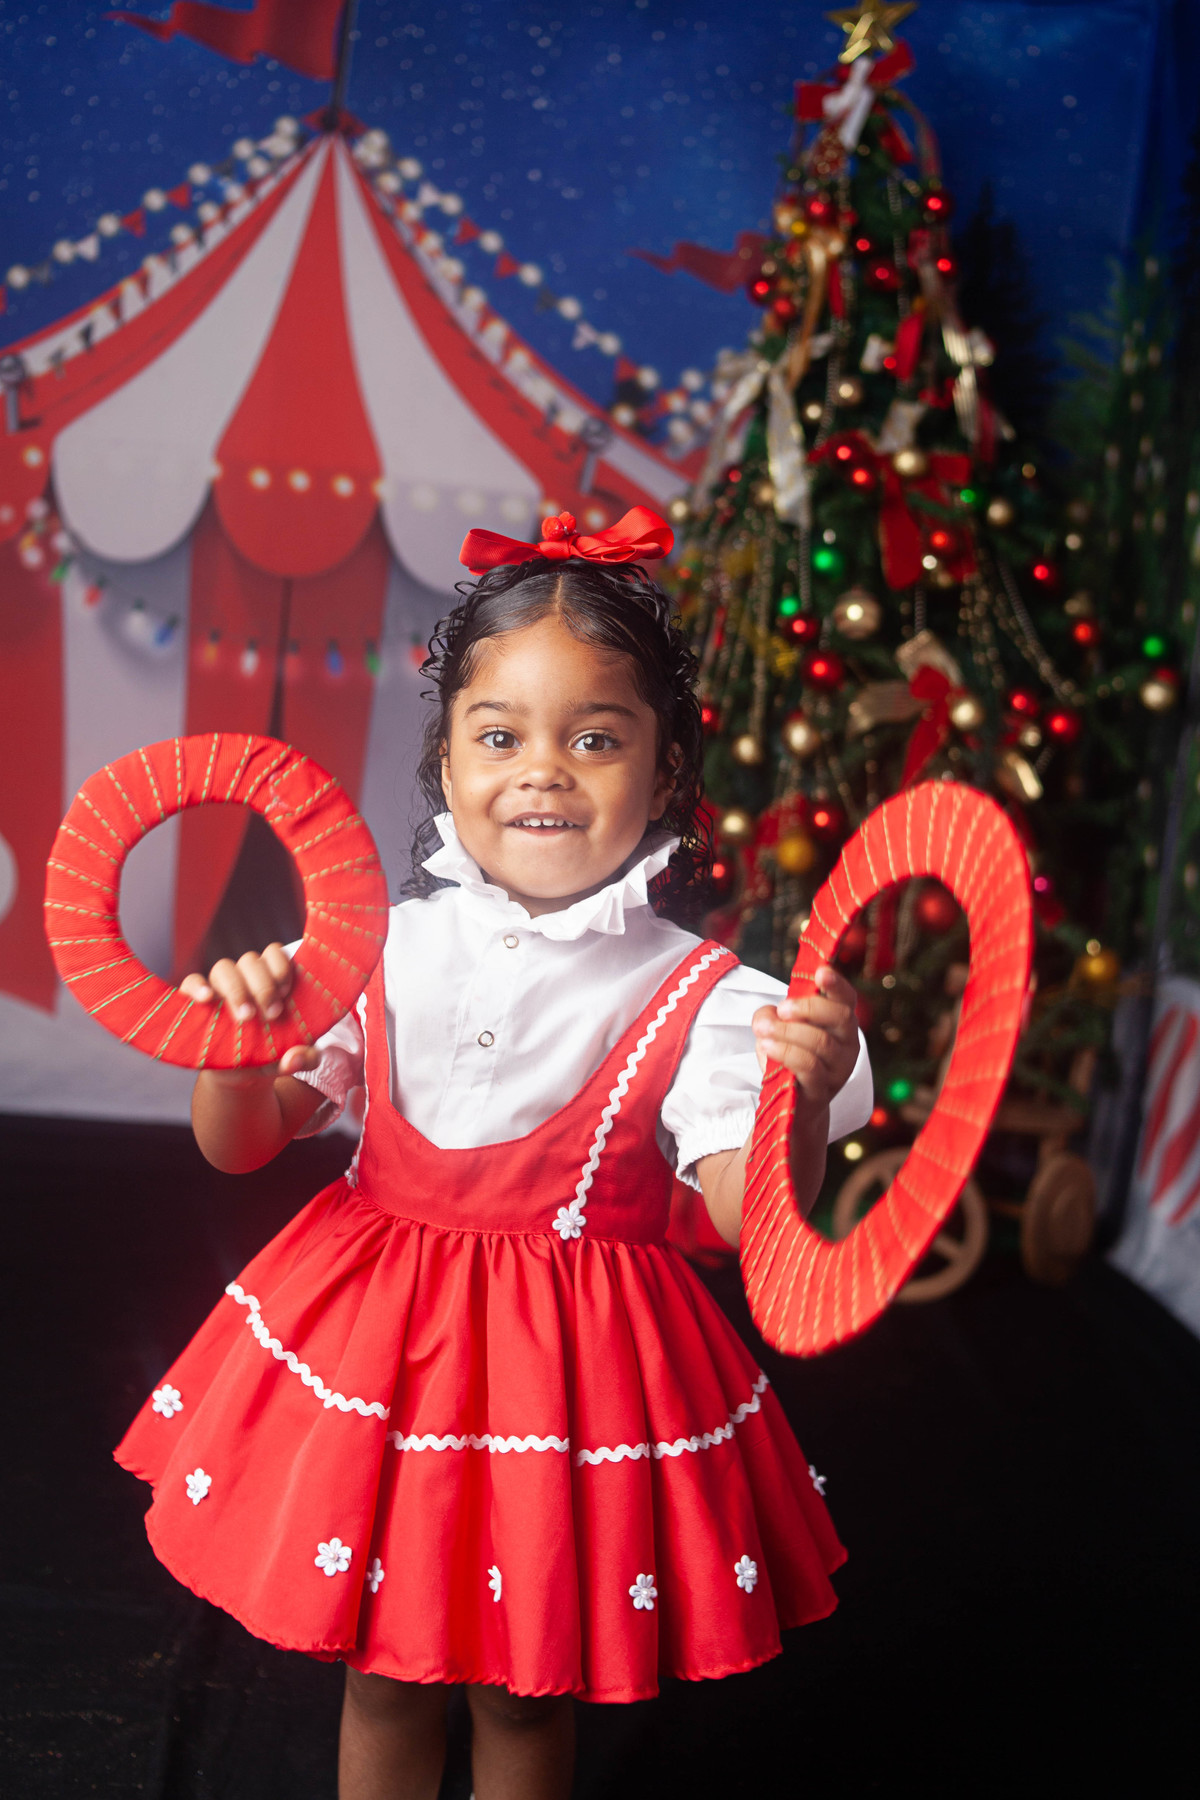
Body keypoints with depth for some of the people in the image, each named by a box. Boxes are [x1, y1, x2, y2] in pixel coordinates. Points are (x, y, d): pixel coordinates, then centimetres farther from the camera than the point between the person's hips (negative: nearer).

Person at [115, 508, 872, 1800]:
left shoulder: (693, 997, -12)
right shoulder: (378, 950, -5)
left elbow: (753, 1222, -18)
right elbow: (238, 1147, 1)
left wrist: (800, 1097, -36)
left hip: (572, 1372, -2)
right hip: (372, 1350, 3)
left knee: (524, 1694, 17)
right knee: (382, 1678, 20)